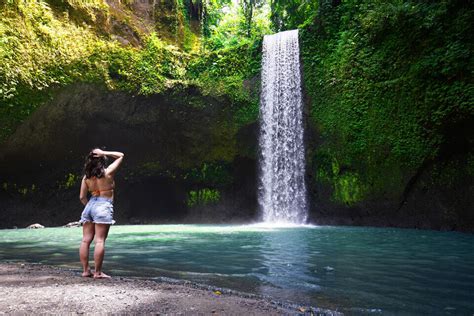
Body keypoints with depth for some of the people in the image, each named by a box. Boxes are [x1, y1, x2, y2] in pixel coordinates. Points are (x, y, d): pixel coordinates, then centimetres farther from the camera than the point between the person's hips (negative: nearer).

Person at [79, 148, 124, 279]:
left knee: (86, 240, 7)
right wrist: (104, 153, 0)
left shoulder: (86, 177, 6)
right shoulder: (108, 173, -5)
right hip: (103, 206, -5)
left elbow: (82, 197, 8)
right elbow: (120, 155, 6)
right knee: (100, 241, -5)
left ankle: (85, 270, 13)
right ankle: (98, 272, -3)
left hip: (90, 205, 5)